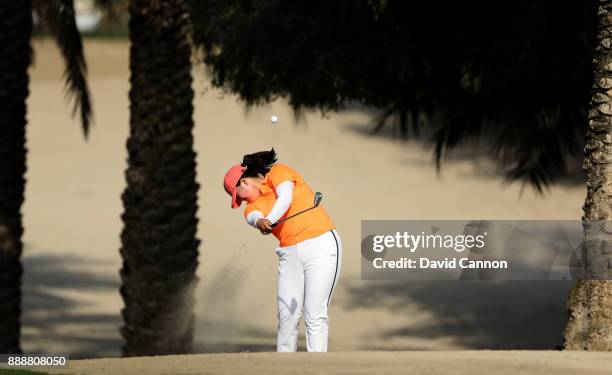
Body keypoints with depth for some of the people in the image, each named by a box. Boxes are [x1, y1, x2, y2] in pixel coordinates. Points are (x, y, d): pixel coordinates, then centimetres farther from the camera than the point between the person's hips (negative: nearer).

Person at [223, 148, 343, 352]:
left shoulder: (278, 172, 1)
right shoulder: (252, 205, 14)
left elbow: (285, 199, -17)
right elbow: (254, 216, -10)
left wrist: (270, 219, -36)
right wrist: (260, 222, -34)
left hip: (320, 245, -6)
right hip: (289, 255, 6)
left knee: (315, 315, -12)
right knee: (287, 314, -1)